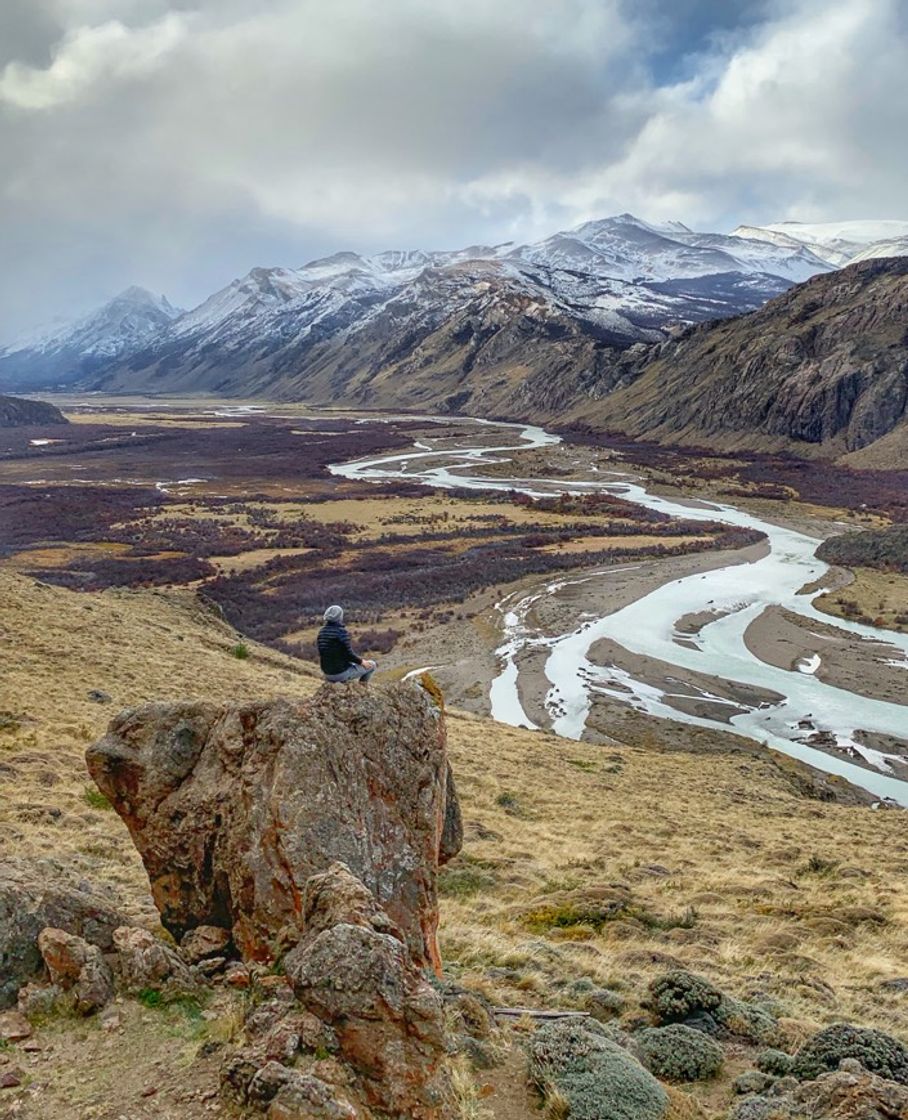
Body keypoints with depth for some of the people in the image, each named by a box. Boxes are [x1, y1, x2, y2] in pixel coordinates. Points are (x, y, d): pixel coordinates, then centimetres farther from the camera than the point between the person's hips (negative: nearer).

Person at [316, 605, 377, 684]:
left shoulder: (321, 632, 1)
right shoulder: (342, 632, -21)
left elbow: (322, 653, 11)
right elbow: (349, 654, -21)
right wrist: (362, 662, -2)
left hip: (327, 674, 7)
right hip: (342, 673, -7)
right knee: (371, 665, 17)